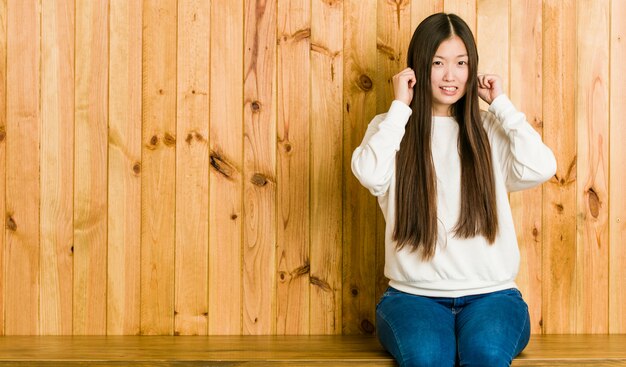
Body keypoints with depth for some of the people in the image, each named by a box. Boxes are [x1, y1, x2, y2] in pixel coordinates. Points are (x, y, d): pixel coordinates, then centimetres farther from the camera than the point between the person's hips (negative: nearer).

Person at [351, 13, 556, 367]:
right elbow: (369, 174, -16)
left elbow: (541, 168, -9)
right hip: (414, 294, -1)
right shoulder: (391, 126, 6)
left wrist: (501, 103, 0)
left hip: (491, 294, 1)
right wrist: (400, 106, -8)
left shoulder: (490, 129, 9)